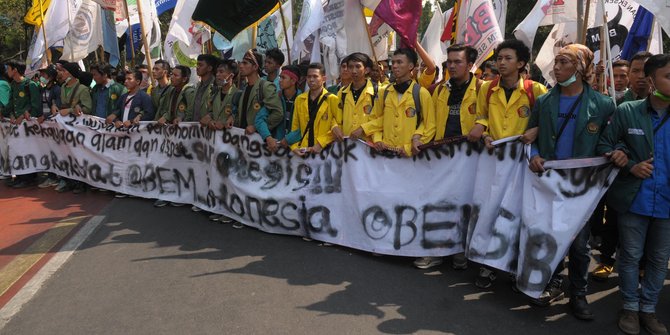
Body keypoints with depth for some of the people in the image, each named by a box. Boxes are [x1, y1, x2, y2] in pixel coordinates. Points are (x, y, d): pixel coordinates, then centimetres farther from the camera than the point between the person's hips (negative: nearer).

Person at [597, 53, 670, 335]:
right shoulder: (627, 111, -5)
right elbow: (605, 146, -1)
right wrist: (630, 166, -13)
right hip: (634, 199, -2)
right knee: (630, 256, 10)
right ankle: (630, 307, 27)